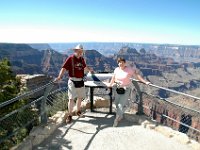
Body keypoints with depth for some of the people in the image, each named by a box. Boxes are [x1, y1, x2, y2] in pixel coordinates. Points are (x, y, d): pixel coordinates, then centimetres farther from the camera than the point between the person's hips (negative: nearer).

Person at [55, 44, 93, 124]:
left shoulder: (82, 59, 8)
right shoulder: (70, 58, -9)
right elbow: (64, 68, -17)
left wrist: (90, 70, 39)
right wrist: (59, 77, -29)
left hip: (80, 81, 6)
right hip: (73, 81, -6)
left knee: (80, 97, 16)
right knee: (71, 98, -7)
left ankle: (78, 111, 36)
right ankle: (69, 115, 8)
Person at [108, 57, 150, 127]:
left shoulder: (129, 69, -12)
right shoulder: (116, 70, 0)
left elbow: (137, 75, -12)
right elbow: (113, 78, 14)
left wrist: (145, 82, -16)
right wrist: (110, 84, 24)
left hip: (126, 90, -4)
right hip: (118, 89, 4)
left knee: (121, 105, -8)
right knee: (117, 104, 12)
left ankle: (116, 120, 9)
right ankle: (120, 116, 39)